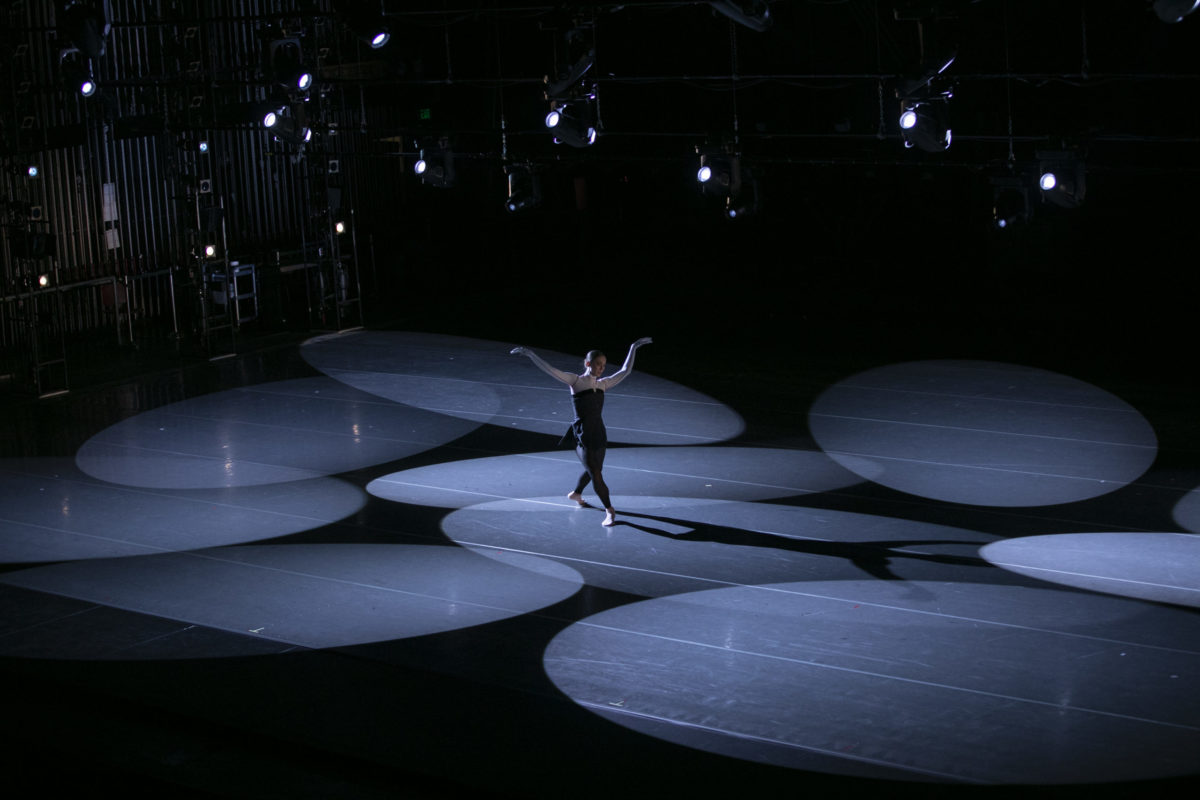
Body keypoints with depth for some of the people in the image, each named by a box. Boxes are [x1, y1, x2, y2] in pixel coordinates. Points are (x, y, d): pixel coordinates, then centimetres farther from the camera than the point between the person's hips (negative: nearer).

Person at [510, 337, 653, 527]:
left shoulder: (602, 384, 8)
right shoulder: (575, 381, -7)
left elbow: (625, 371, 15)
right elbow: (549, 369, -16)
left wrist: (633, 348, 13)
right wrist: (530, 354, -26)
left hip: (599, 434, 6)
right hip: (582, 436, -6)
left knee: (593, 471, 22)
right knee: (595, 473, -11)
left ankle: (576, 493, 50)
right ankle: (609, 511, -4)